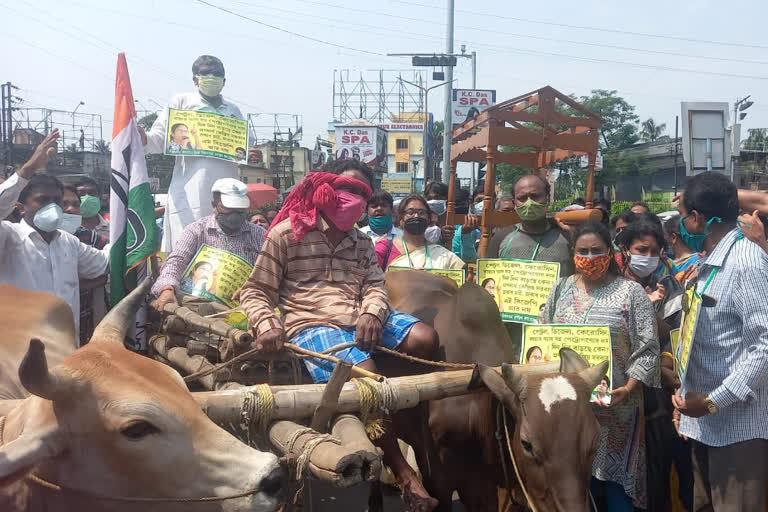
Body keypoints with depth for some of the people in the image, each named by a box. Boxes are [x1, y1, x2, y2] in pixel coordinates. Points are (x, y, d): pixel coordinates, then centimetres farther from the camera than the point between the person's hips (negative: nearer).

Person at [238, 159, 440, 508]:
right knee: (364, 373, -32)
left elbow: (375, 287, 10)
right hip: (310, 325, -6)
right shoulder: (287, 233, 7)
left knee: (424, 338, -19)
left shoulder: (363, 244, 23)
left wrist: (372, 313, -15)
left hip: (360, 321, 6)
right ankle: (402, 472, -22)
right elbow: (255, 291, 4)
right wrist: (266, 324, -17)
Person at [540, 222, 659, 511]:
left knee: (614, 479, 1)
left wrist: (628, 389, -18)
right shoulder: (561, 289, 8)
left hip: (614, 405, -3)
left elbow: (647, 349, -7)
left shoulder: (631, 292, -3)